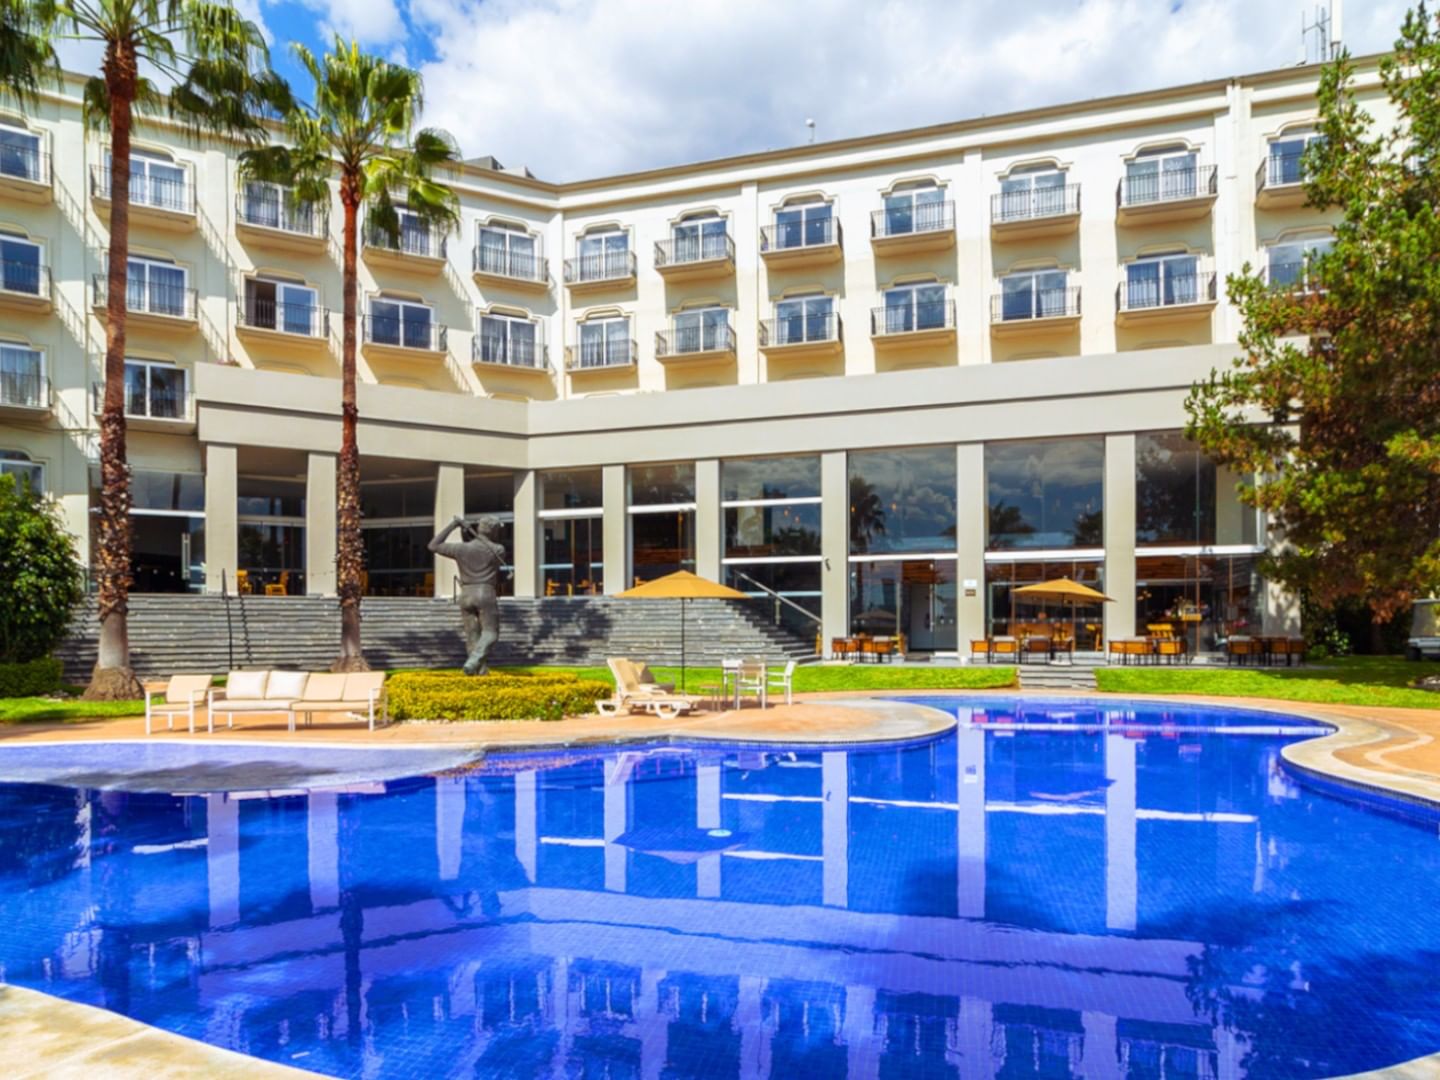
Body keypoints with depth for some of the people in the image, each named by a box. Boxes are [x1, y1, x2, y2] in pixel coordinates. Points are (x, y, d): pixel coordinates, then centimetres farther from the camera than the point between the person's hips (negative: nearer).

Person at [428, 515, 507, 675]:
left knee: (472, 635, 12)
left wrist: (452, 525, 12)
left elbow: (434, 546, 12)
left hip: (466, 595, 3)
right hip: (486, 595, -3)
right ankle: (472, 663, -20)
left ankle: (480, 669, 11)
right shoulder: (498, 550, 0)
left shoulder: (461, 548, 3)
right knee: (490, 633, 0)